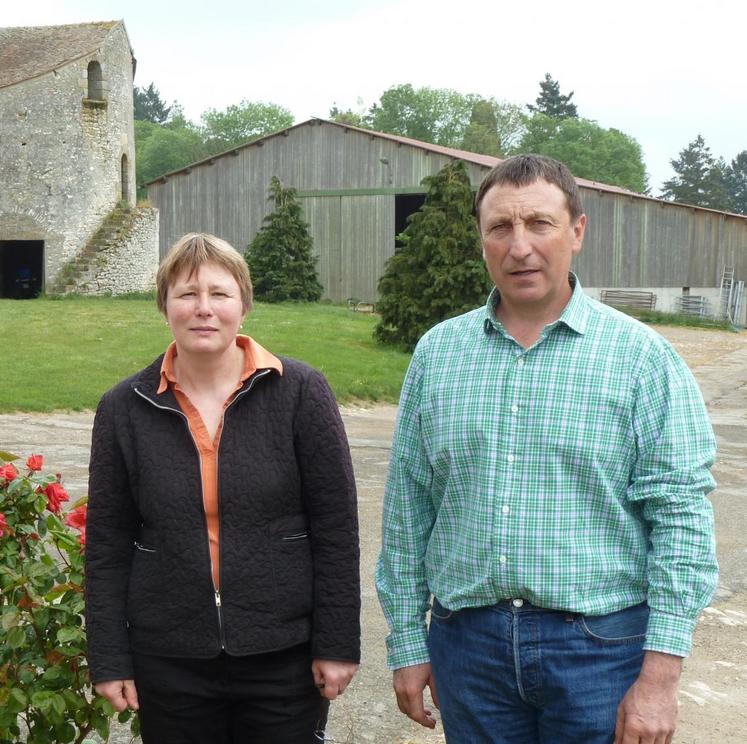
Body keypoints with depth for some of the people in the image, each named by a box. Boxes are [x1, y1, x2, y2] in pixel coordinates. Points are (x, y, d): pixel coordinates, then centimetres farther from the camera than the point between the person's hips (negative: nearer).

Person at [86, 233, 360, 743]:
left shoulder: (300, 392, -5)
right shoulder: (125, 409, 1)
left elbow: (335, 527, -3)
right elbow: (108, 544, 4)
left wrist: (337, 643, -5)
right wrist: (109, 659, 2)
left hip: (284, 657, -1)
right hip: (169, 662, 2)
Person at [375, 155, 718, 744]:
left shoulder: (642, 356, -5)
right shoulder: (437, 352, 5)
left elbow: (681, 517, -8)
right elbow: (408, 507, 8)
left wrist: (661, 672, -13)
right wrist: (407, 643, 7)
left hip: (601, 645, -2)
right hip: (466, 642, 3)